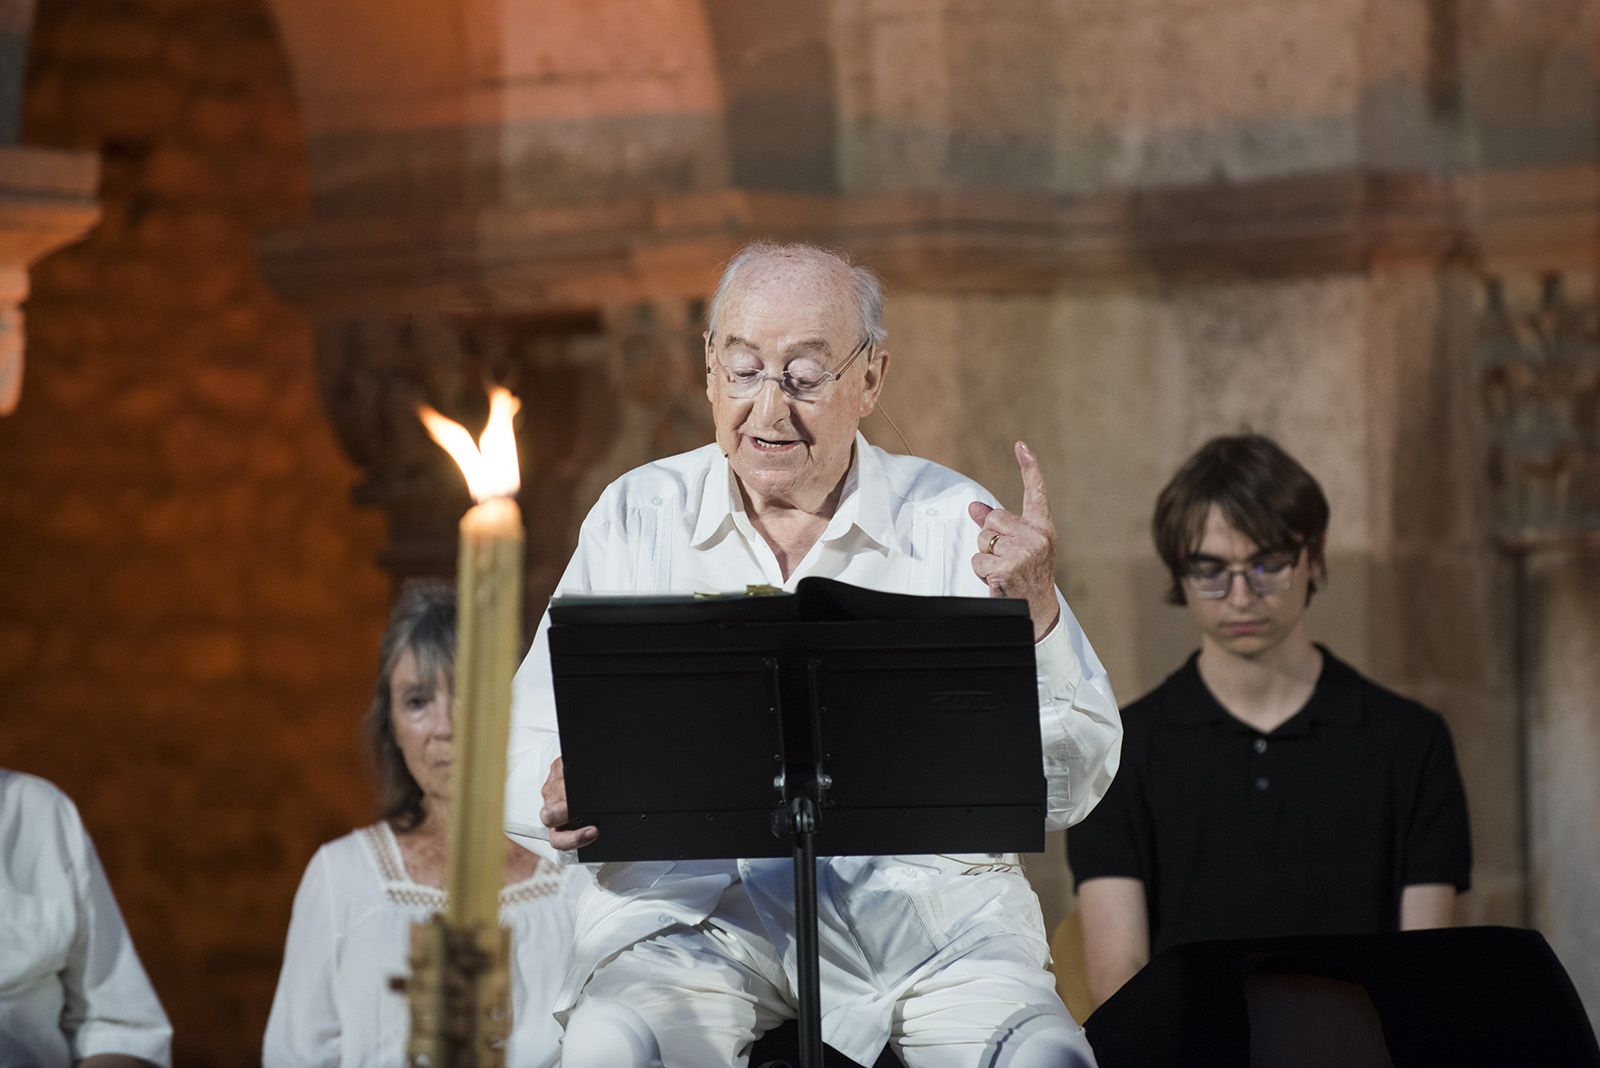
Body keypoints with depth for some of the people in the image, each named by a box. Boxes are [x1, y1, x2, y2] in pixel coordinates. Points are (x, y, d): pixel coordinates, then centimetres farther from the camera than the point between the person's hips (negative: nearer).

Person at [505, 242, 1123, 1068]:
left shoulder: (955, 526, 6)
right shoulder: (637, 517, 10)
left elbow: (1071, 790, 1)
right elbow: (529, 753, 7)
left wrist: (1036, 617, -14)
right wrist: (562, 800, -17)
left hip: (925, 889, 0)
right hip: (692, 899, 0)